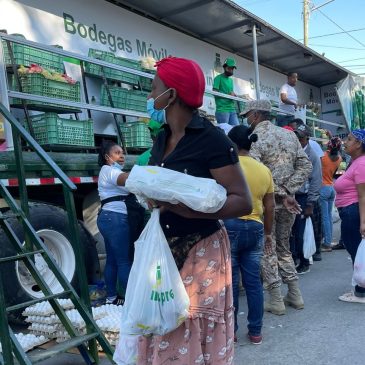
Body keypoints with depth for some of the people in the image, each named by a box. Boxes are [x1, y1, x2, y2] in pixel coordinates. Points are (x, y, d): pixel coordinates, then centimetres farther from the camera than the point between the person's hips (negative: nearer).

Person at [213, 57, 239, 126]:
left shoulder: (231, 80, 23)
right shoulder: (218, 78, 0)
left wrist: (234, 95, 5)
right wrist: (228, 94, -14)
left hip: (232, 109, 7)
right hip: (222, 110, -7)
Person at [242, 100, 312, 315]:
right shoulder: (290, 135, 9)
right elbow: (306, 166, 6)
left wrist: (282, 195, -13)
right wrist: (287, 192, -2)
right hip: (288, 201, 6)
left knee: (268, 250, 5)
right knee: (284, 247, 19)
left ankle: (276, 301, 9)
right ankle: (295, 295, 22)